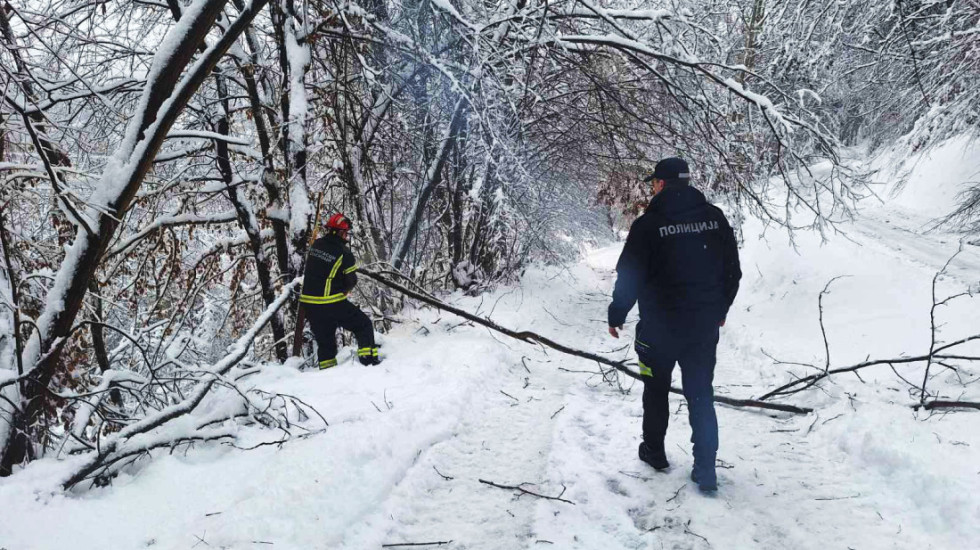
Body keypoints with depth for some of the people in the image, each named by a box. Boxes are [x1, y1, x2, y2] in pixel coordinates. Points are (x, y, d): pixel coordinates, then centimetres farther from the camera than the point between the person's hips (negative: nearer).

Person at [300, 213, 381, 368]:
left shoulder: (316, 245, 2)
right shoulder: (344, 253, -16)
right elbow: (351, 281, -8)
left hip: (308, 303, 6)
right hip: (332, 304, -6)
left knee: (324, 341, 19)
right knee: (363, 324, 10)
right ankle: (369, 358, 3)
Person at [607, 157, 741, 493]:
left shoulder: (649, 224, -14)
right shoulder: (715, 218, 1)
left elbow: (629, 277, -11)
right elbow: (732, 271, 8)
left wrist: (616, 316, 2)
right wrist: (720, 309, 22)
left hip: (659, 327, -3)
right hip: (704, 326, 3)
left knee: (656, 390, 17)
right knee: (701, 395, 10)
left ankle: (654, 452, 33)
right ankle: (706, 470, 7)